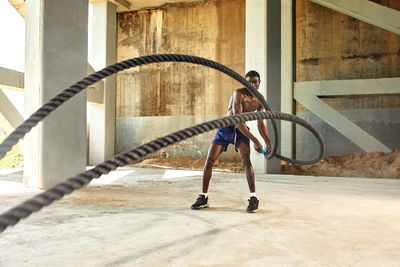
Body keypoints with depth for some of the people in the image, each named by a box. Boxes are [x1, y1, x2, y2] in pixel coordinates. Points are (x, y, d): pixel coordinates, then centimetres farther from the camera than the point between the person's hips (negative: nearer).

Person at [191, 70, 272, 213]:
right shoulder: (239, 94, -21)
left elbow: (261, 124, 4)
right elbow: (238, 121, -28)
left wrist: (269, 144, -5)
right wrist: (255, 141, -29)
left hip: (241, 129, 3)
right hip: (226, 128, -2)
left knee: (246, 159, -21)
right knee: (209, 159, -8)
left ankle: (253, 198, -14)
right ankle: (203, 197, 5)